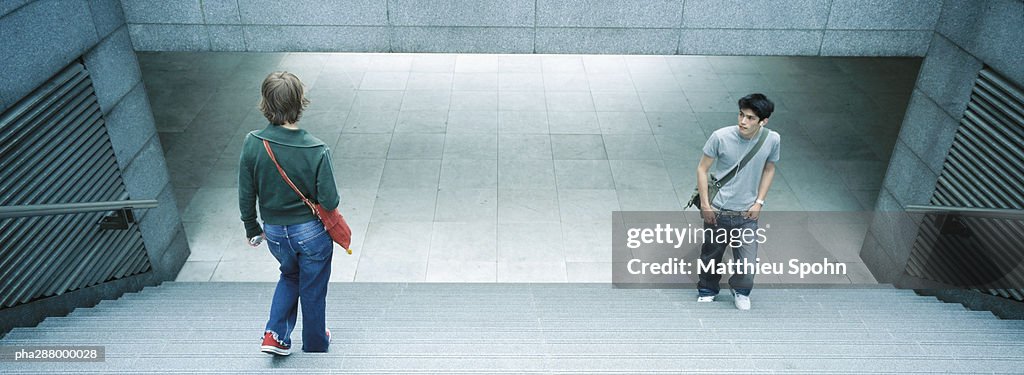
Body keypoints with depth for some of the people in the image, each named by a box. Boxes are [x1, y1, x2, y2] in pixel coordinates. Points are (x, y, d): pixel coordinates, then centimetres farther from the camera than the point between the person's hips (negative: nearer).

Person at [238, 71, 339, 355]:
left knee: (290, 275, 32)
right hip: (312, 232, -3)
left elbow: (245, 195, -6)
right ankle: (315, 345, 39)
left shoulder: (252, 144, -16)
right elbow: (329, 201, -20)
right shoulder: (317, 150, -25)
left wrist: (252, 229, 10)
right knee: (313, 289, 19)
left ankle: (275, 335, 22)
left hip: (274, 232, 3)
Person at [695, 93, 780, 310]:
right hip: (718, 212, -1)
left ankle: (740, 291, 34)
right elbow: (702, 169, -6)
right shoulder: (721, 137, -17)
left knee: (747, 264, 0)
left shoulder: (772, 140, -10)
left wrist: (759, 202, 1)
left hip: (747, 214, 1)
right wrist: (705, 205, -7)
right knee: (711, 256, 15)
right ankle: (707, 291, 44)